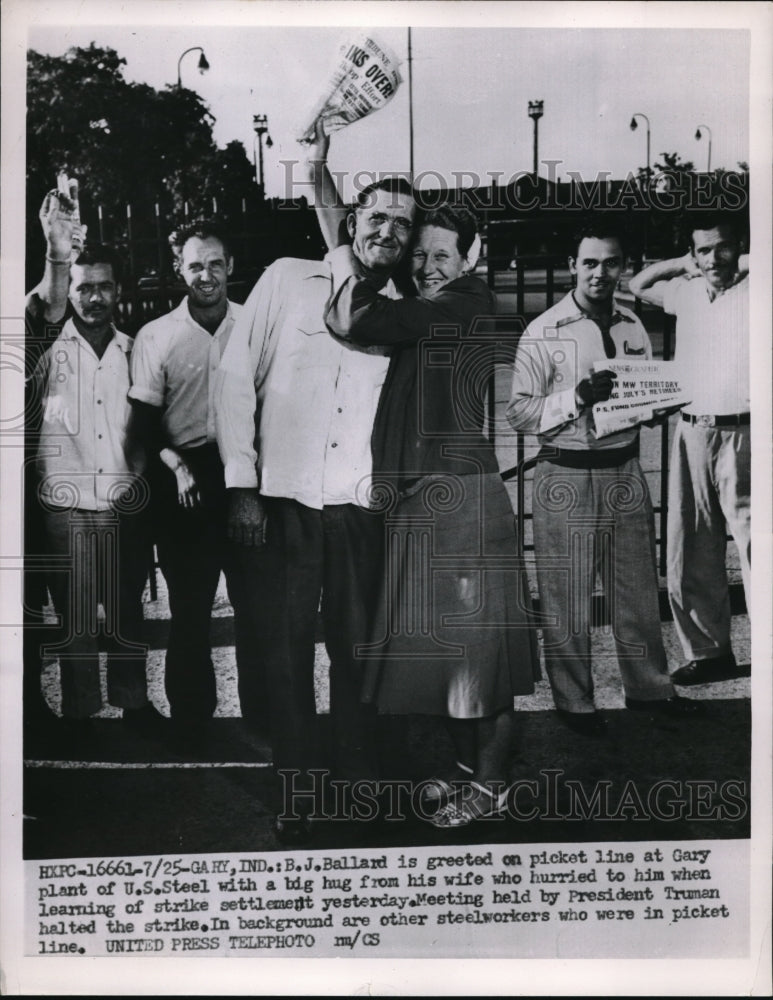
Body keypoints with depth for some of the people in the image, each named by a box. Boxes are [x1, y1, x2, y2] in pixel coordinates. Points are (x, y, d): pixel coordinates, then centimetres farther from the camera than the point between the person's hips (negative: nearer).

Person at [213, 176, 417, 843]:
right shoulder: (288, 279, 4)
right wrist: (243, 486, -3)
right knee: (288, 651, 3)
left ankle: (358, 787, 20)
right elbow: (236, 378, 1)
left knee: (355, 650, 6)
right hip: (285, 499, -1)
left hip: (360, 506, 2)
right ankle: (296, 794, 17)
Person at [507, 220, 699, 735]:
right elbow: (519, 411, -9)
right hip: (567, 476, -5)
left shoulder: (633, 326, 9)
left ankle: (648, 687, 33)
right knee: (567, 597, 4)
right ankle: (574, 701, 21)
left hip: (625, 470, 5)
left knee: (638, 587, 15)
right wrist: (578, 396, -21)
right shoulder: (543, 333, -7)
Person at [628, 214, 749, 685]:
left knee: (753, 547, -6)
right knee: (691, 555, 11)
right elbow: (638, 286, 30)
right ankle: (710, 651, 24)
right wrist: (681, 264, 17)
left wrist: (743, 263, -8)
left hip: (742, 435, -6)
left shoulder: (753, 290, -3)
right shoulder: (687, 292, 14)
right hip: (692, 434, 6)